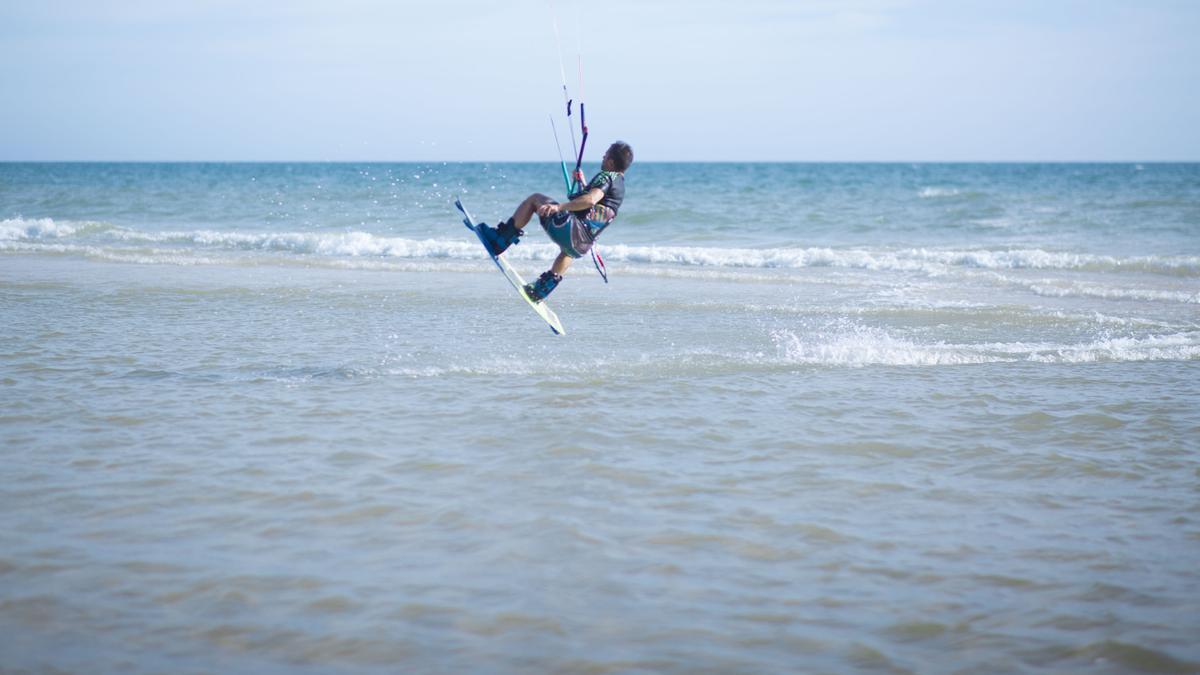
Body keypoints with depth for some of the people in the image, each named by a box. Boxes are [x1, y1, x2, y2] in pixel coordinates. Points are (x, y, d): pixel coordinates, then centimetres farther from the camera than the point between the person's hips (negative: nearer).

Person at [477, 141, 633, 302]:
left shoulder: (606, 176, -7)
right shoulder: (620, 186, 20)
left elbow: (591, 200, -27)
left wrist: (559, 207, -30)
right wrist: (582, 183, 43)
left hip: (570, 231, -9)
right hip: (581, 246, 9)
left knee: (535, 198, 4)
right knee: (568, 251, 46)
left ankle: (499, 240, 2)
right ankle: (542, 288, 50)